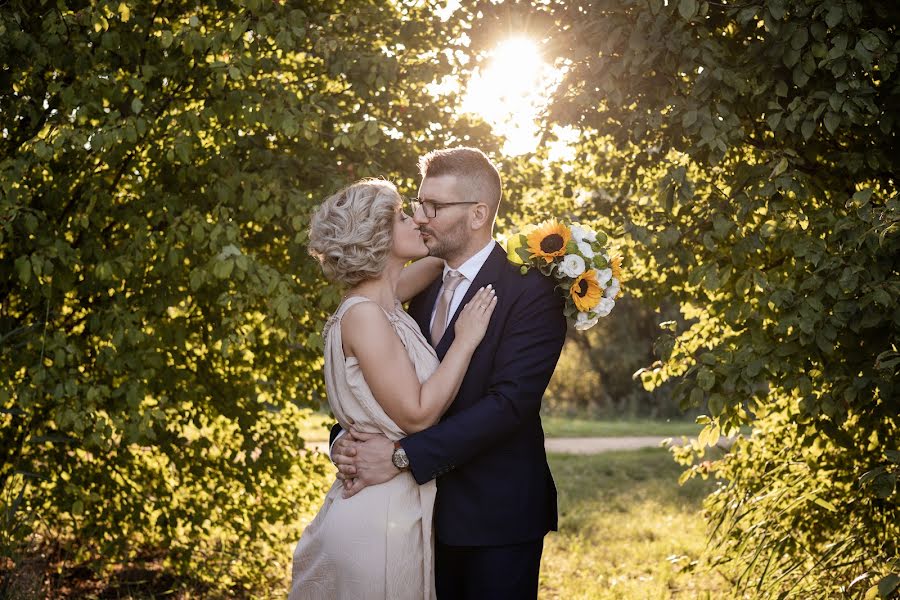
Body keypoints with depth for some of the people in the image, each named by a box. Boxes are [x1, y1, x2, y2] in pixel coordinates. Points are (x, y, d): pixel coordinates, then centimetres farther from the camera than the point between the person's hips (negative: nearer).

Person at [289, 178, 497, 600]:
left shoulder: (384, 302, 8)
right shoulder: (364, 314, -17)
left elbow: (442, 255, 26)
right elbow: (416, 414, -20)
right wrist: (465, 340, -13)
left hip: (399, 508, 9)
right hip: (380, 517, -9)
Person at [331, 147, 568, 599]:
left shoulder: (530, 293, -14)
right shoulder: (426, 289, 10)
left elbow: (509, 402, -24)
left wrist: (402, 456, -26)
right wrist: (346, 439, -13)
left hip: (496, 517, -6)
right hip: (433, 511, 7)